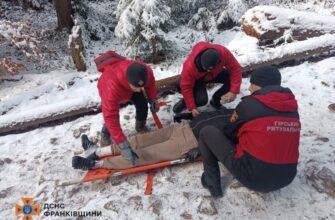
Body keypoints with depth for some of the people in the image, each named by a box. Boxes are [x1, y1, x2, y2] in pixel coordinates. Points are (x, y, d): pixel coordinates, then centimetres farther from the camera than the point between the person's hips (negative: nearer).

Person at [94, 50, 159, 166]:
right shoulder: (111, 87, -53)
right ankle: (105, 138, 18)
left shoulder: (146, 72, -40)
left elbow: (150, 83, -12)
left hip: (129, 87, 4)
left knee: (142, 104, -3)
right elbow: (110, 117, -52)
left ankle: (140, 127, 29)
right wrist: (123, 145, -53)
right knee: (112, 115, -14)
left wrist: (153, 99, -17)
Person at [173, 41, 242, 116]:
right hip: (197, 79, -4)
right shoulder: (190, 66, -40)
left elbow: (236, 68, -26)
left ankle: (215, 100, 2)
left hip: (215, 74, 4)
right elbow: (186, 87, -29)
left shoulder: (223, 53, -36)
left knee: (232, 79, -22)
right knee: (202, 100, -30)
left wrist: (233, 91, -33)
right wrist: (192, 108, -26)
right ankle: (184, 102, 4)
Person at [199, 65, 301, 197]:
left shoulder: (250, 104, -11)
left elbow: (229, 132, 5)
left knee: (207, 132, 4)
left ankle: (212, 183, 10)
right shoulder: (292, 109, 4)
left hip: (252, 176, -6)